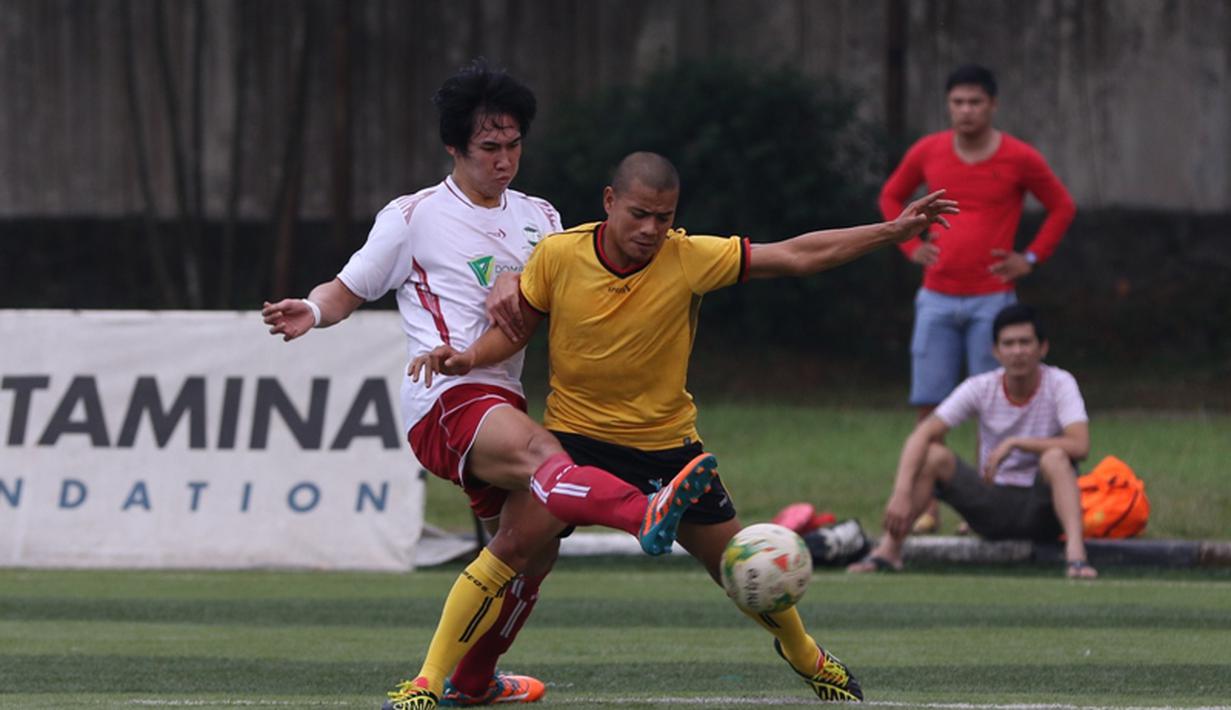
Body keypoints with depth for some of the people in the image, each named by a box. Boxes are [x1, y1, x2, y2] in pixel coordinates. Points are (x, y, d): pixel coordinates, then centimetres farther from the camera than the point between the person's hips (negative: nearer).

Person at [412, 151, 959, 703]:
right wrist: (471, 357, -17)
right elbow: (518, 327, 2)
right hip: (574, 434, -1)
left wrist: (894, 231, -16)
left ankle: (806, 657, 39)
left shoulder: (690, 259, -16)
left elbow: (799, 256, -13)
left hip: (666, 442, 1)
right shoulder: (558, 255, -14)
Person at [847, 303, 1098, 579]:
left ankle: (1076, 555, -47)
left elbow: (1080, 446, -26)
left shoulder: (1059, 383, -10)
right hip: (991, 502, 2)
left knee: (1054, 457, -33)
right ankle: (889, 549, -21)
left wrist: (1014, 443, -28)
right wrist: (901, 493, -31)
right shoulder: (981, 388, -6)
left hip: (1041, 509, -2)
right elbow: (921, 435, -15)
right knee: (933, 455, -19)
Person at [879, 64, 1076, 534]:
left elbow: (1062, 208, 9)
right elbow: (891, 197, 21)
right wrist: (911, 245, 8)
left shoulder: (1020, 159, -3)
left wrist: (1031, 259, 0)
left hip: (991, 298, -2)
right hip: (937, 297, 2)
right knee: (928, 406, -1)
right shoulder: (927, 153, 4)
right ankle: (925, 508, 3)